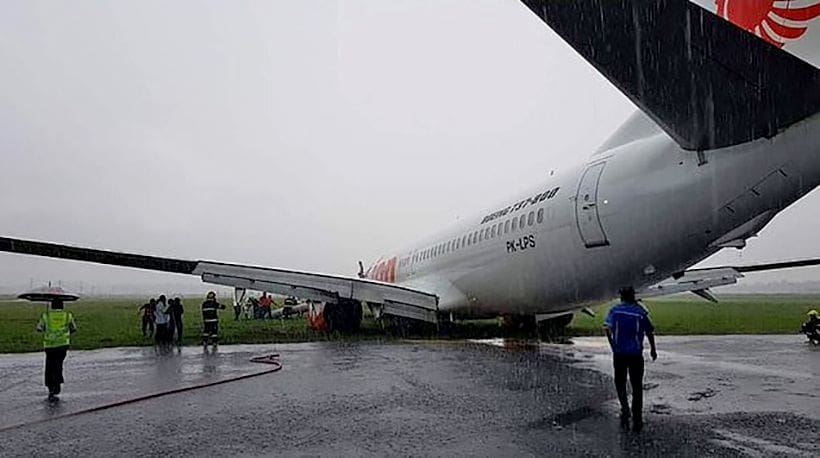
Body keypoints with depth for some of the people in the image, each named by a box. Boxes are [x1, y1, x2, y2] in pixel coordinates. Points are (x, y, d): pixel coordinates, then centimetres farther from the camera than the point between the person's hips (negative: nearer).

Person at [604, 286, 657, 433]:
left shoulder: (614, 310, -2)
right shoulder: (641, 312, -6)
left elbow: (608, 330, -8)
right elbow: (650, 332, 2)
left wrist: (613, 346, 4)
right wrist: (653, 350, 17)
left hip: (619, 354, 1)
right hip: (636, 354, 0)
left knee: (620, 382, 18)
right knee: (637, 386, 10)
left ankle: (625, 408, 4)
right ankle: (637, 419, 12)